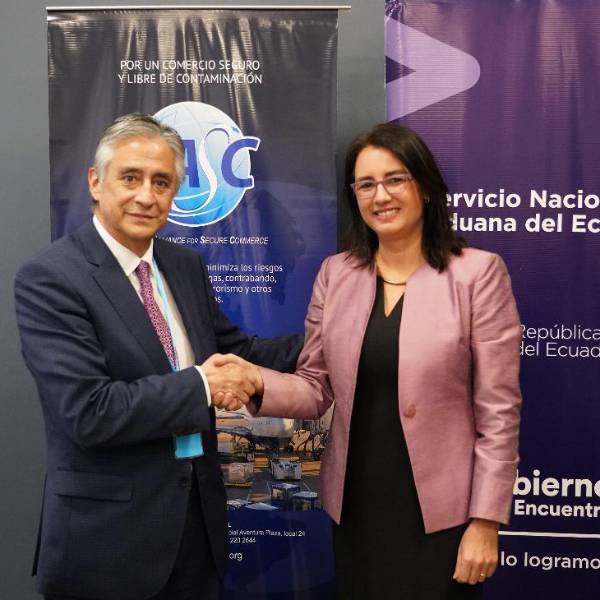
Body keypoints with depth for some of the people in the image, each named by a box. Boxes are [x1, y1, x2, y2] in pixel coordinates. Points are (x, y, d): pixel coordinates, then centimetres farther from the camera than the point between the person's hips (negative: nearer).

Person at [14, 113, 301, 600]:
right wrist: (200, 387, -17)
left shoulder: (187, 266, 6)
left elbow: (231, 351, 13)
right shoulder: (48, 279, -15)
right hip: (108, 532, -6)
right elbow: (88, 411, -23)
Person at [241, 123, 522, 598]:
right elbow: (316, 389, 3)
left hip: (440, 512, -3)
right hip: (355, 506, 4)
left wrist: (486, 520, -10)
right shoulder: (335, 274, 2)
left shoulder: (478, 273, -10)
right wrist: (258, 383, -17)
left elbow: (499, 411, -10)